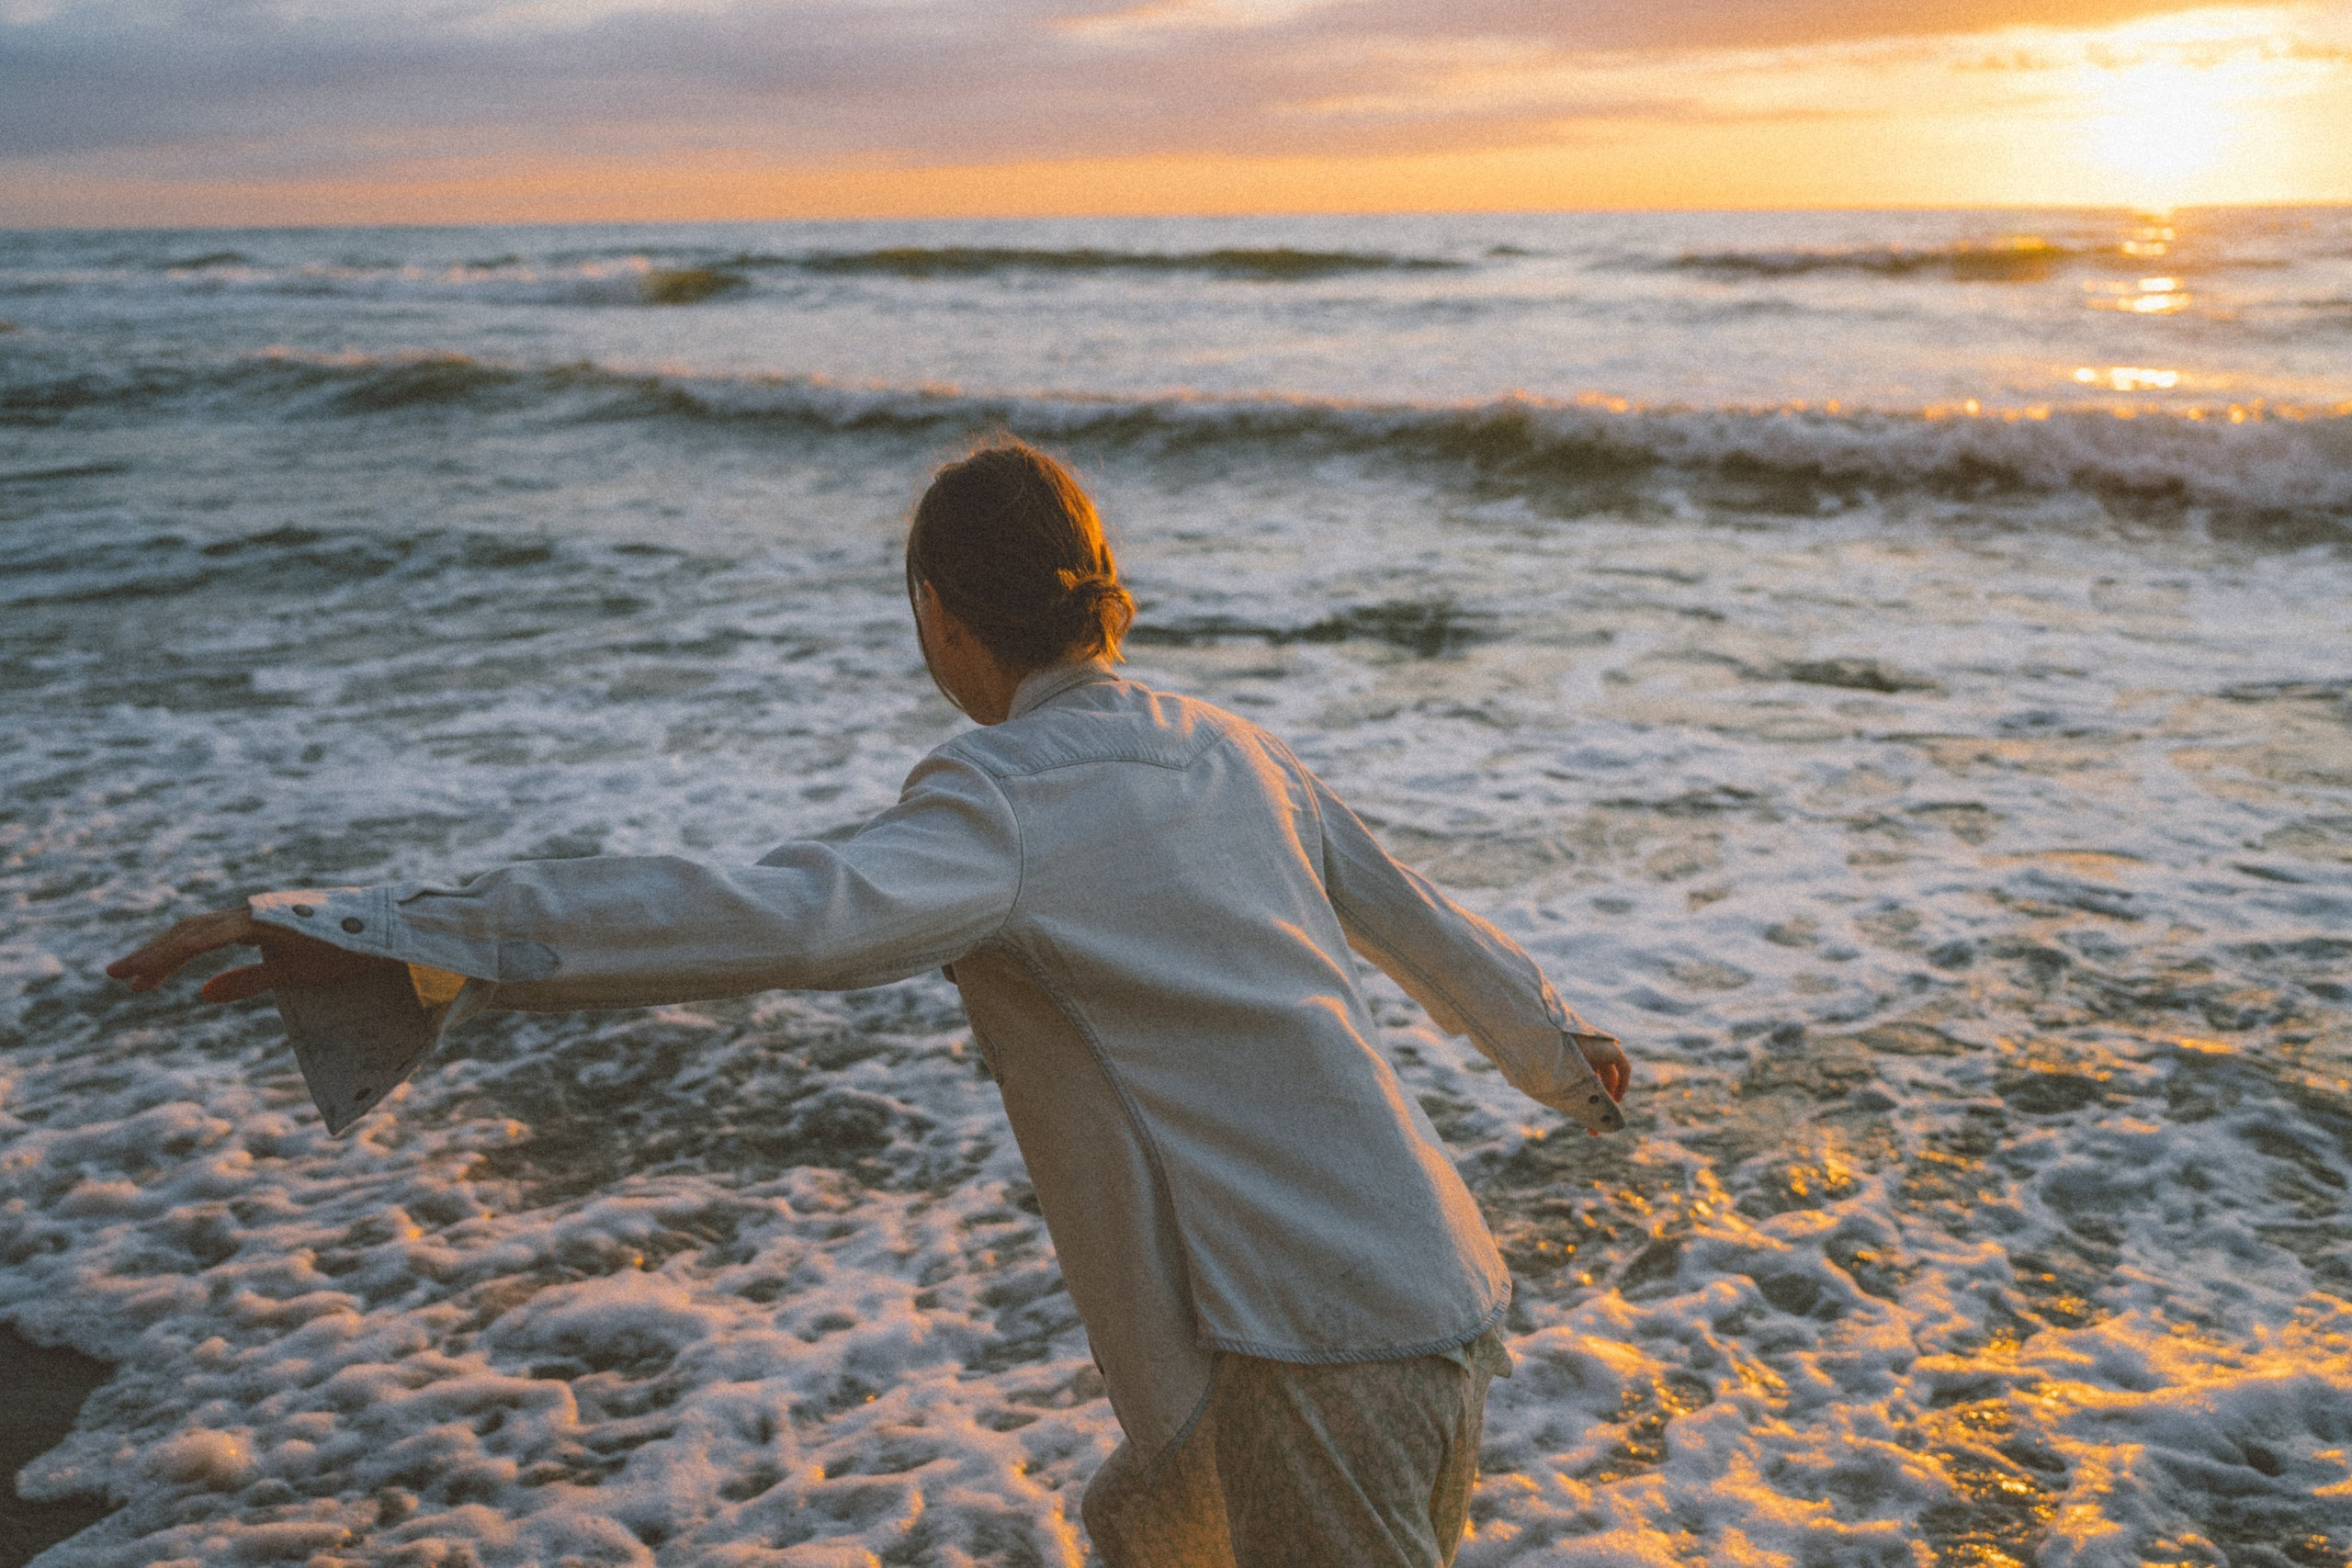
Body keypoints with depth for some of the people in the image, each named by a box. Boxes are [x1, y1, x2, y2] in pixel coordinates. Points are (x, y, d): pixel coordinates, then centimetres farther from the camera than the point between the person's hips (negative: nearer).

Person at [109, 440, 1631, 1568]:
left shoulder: (1006, 799, -14)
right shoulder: (1230, 748, 10)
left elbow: (787, 916, -33)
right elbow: (1421, 922, 23)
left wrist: (386, 937, -35)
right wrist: (1562, 1050, 42)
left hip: (1324, 1344, -8)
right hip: (1433, 1298, 8)